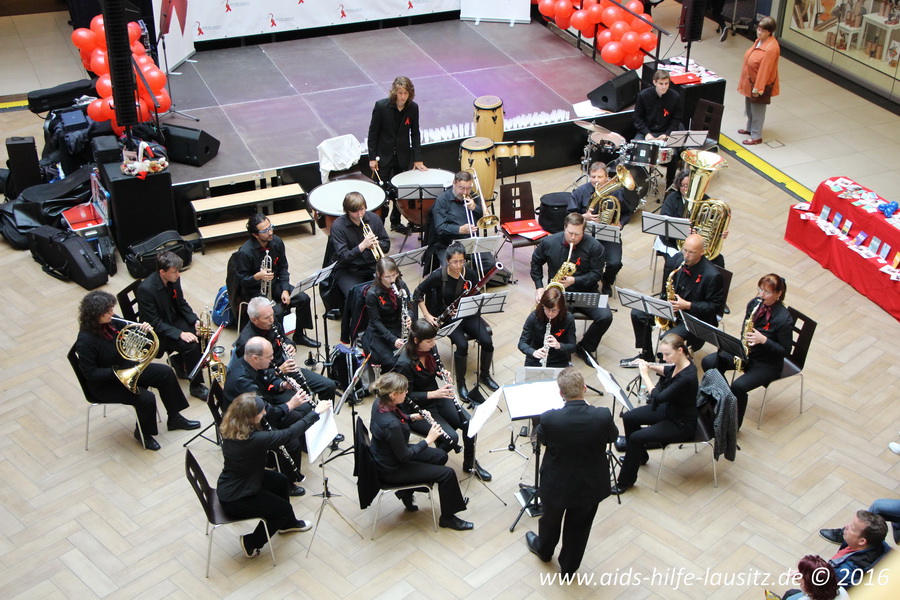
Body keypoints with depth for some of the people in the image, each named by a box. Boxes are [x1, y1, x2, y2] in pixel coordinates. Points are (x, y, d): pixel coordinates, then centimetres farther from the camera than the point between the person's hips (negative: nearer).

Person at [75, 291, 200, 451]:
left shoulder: (110, 322, -10)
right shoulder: (85, 341, -31)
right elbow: (90, 373, -26)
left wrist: (143, 330, -16)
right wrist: (116, 372, -31)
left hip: (124, 367, 9)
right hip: (104, 384, -9)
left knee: (166, 373, 3)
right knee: (146, 398, -23)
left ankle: (174, 418, 19)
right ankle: (143, 433, 8)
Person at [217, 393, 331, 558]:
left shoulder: (231, 428, -11)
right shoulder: (253, 439, -36)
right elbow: (289, 434, -29)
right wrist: (316, 412, -21)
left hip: (234, 483, 9)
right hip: (234, 499, -9)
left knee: (281, 481, 22)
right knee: (284, 509, 7)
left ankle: (287, 523, 45)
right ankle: (251, 543, 20)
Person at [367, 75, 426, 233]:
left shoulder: (413, 108, -7)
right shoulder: (381, 106, -15)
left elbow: (415, 133, 0)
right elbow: (373, 132, -9)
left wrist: (417, 159, -4)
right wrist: (372, 157, -10)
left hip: (402, 155, 3)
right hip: (383, 155, -3)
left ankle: (396, 222, 28)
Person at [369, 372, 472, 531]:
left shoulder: (380, 403, -12)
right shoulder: (391, 424, -38)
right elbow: (403, 456, -25)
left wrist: (412, 417, -4)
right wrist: (428, 440, -18)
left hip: (388, 454, 9)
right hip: (391, 470, -9)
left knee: (441, 456, 16)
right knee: (447, 473, -5)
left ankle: (407, 492, 26)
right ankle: (448, 517, 16)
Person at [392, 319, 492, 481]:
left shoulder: (431, 349, -7)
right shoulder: (405, 364, -28)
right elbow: (406, 396, -21)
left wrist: (444, 374, -10)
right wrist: (433, 394, -30)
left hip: (437, 397, 7)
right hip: (417, 409, -7)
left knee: (470, 423, -9)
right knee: (451, 437, -21)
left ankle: (470, 464, 15)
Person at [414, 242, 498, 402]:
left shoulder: (470, 273, -9)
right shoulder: (438, 276, -17)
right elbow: (418, 293, -5)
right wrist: (427, 315, -10)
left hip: (468, 314, 3)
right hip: (447, 316, -3)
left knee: (487, 341, -17)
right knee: (462, 345, -27)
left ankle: (485, 375, 9)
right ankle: (460, 382, -4)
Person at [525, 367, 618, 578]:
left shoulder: (549, 419, -30)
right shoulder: (603, 416, -27)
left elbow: (540, 438, -6)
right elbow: (613, 437, -3)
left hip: (556, 484, 0)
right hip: (590, 485, 1)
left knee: (551, 519, 29)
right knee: (578, 528, 24)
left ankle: (544, 551, 58)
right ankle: (568, 568, 45)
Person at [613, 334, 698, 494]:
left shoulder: (687, 377, -35)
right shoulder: (679, 364, -9)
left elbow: (657, 398, -33)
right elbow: (667, 370, 17)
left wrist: (645, 375, -22)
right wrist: (650, 366, 0)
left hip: (681, 425, -9)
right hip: (669, 408, 9)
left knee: (636, 437, -16)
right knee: (628, 418, 8)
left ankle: (626, 481, 2)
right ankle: (638, 455, 32)